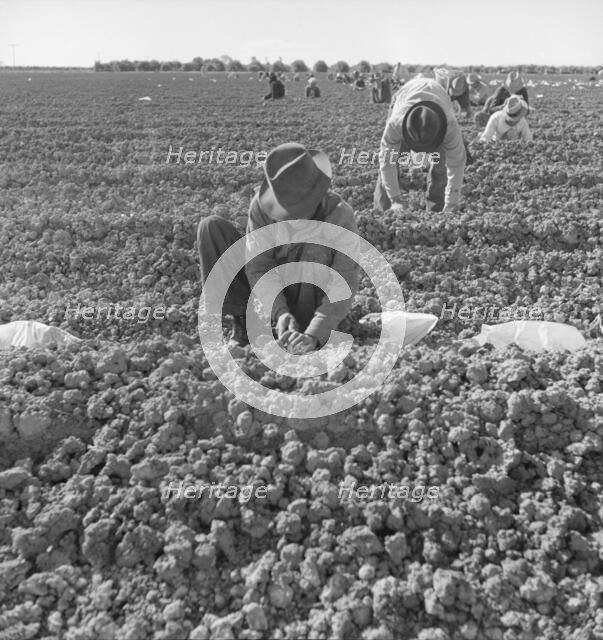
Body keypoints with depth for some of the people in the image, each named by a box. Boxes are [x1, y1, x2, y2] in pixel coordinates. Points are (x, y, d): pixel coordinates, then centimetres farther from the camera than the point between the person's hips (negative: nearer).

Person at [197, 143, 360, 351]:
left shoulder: (341, 218, -25)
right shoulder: (261, 205, -19)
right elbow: (258, 267, -21)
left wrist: (314, 335, -40)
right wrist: (280, 313, -37)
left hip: (309, 307, -2)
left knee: (317, 244, -33)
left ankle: (303, 338, -18)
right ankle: (239, 322, -16)